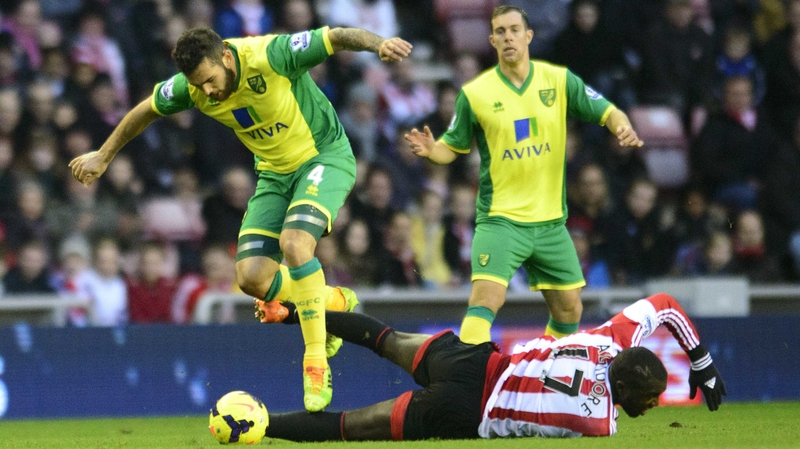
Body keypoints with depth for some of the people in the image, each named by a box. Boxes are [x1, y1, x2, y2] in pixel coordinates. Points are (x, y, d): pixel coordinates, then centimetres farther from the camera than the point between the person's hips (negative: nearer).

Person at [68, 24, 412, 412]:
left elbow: (336, 37, -25)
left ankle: (316, 364, -21)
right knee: (252, 278, -7)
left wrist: (377, 43, -44)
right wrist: (103, 157, 16)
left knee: (294, 242, -31)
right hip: (274, 173, 6)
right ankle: (334, 303, 22)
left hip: (325, 157, -6)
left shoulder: (271, 56, -28)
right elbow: (146, 111, 7)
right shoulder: (193, 87, -12)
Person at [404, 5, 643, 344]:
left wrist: (622, 127, -19)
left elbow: (607, 112, 4)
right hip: (501, 218, -4)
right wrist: (431, 150, -17)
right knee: (487, 297, -23)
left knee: (569, 310, 10)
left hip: (550, 221, 4)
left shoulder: (559, 80, 1)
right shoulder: (475, 94, -4)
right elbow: (453, 147, 5)